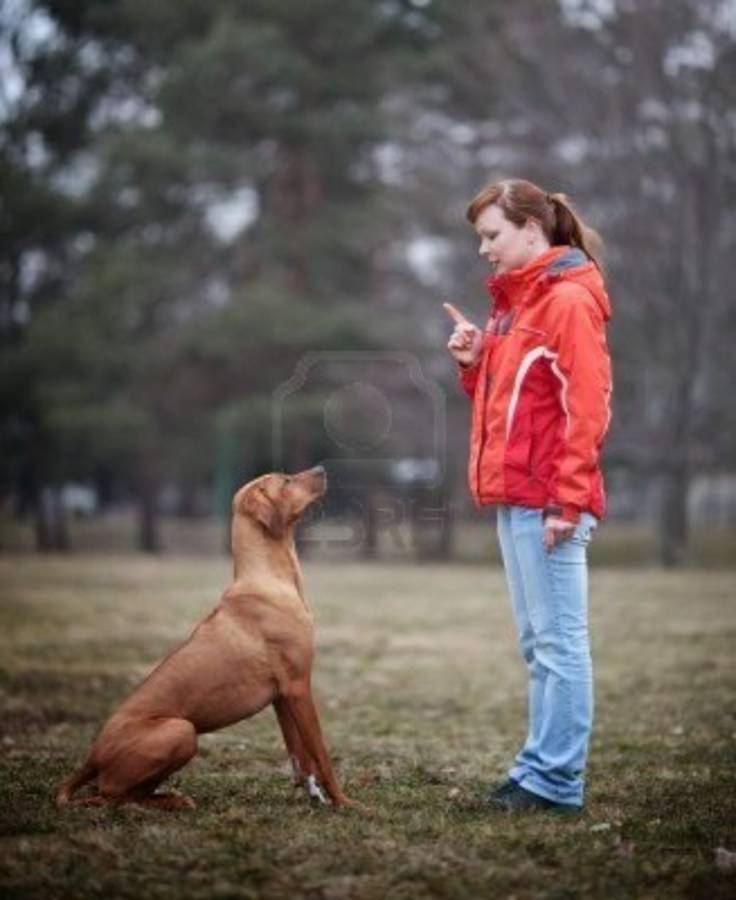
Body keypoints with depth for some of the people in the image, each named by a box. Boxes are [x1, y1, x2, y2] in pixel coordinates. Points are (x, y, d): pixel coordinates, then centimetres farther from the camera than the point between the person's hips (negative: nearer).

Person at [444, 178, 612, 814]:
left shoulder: (568, 300, -9)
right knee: (538, 642, 11)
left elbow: (586, 408, -16)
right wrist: (475, 362, 5)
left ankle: (556, 782, -3)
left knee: (559, 641, -6)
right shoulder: (513, 302, 19)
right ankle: (542, 769, 17)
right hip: (514, 498, 10)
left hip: (548, 503, -10)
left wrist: (567, 502, -19)